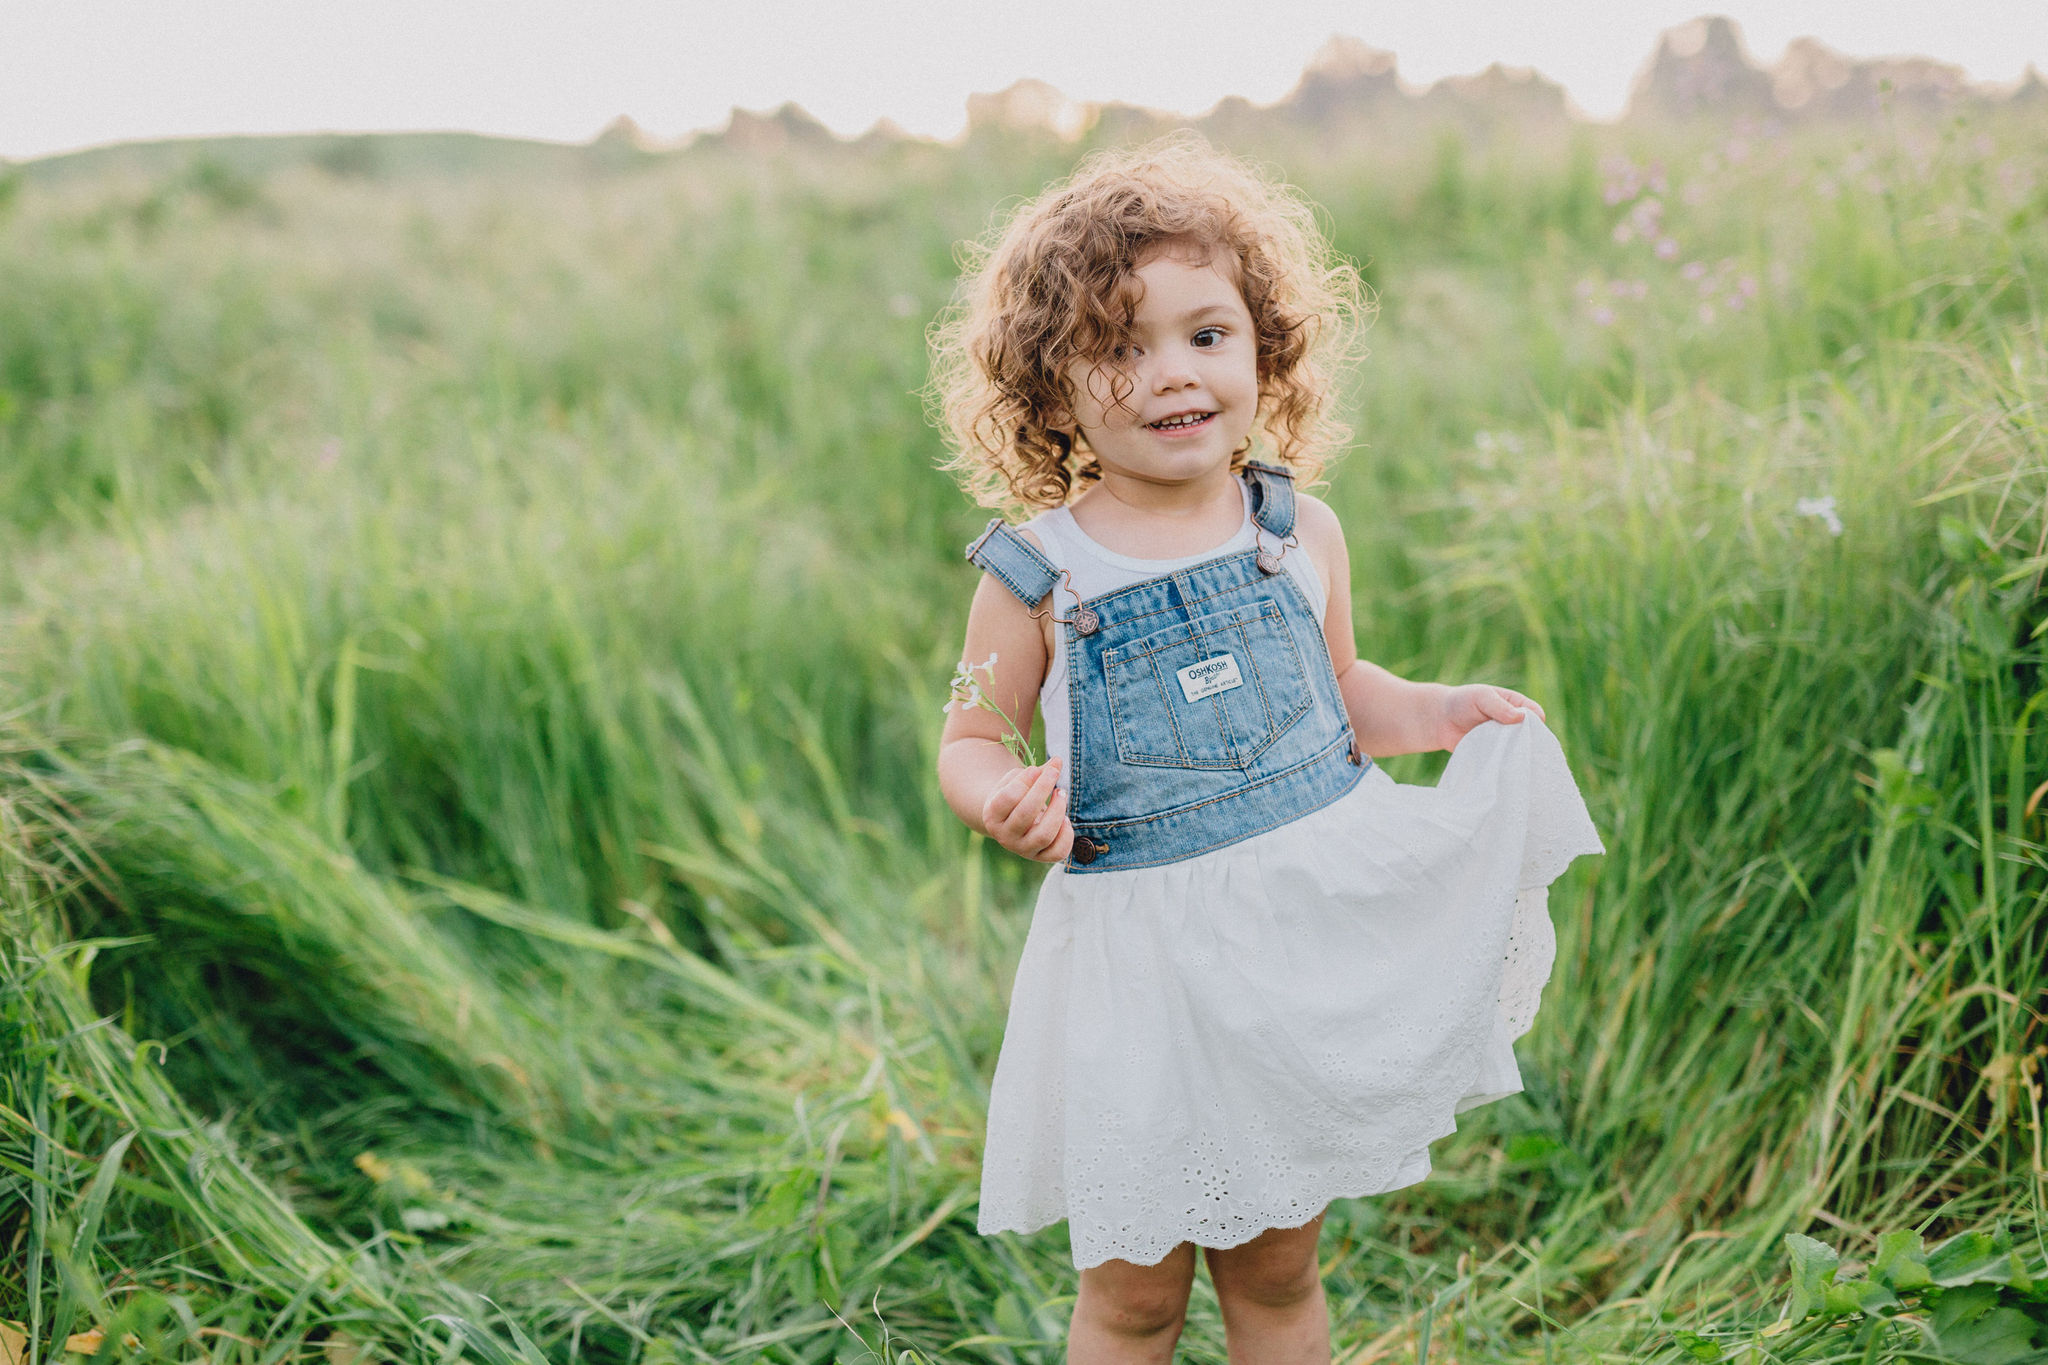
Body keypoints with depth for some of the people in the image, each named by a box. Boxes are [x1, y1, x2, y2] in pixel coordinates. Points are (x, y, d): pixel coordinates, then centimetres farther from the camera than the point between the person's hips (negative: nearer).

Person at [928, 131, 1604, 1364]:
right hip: (1145, 961, -2)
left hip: (1312, 931, 3)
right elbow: (973, 741, 0)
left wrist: (1435, 715, 0)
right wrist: (1005, 800, -21)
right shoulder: (1039, 576, -9)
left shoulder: (1301, 535, 0)